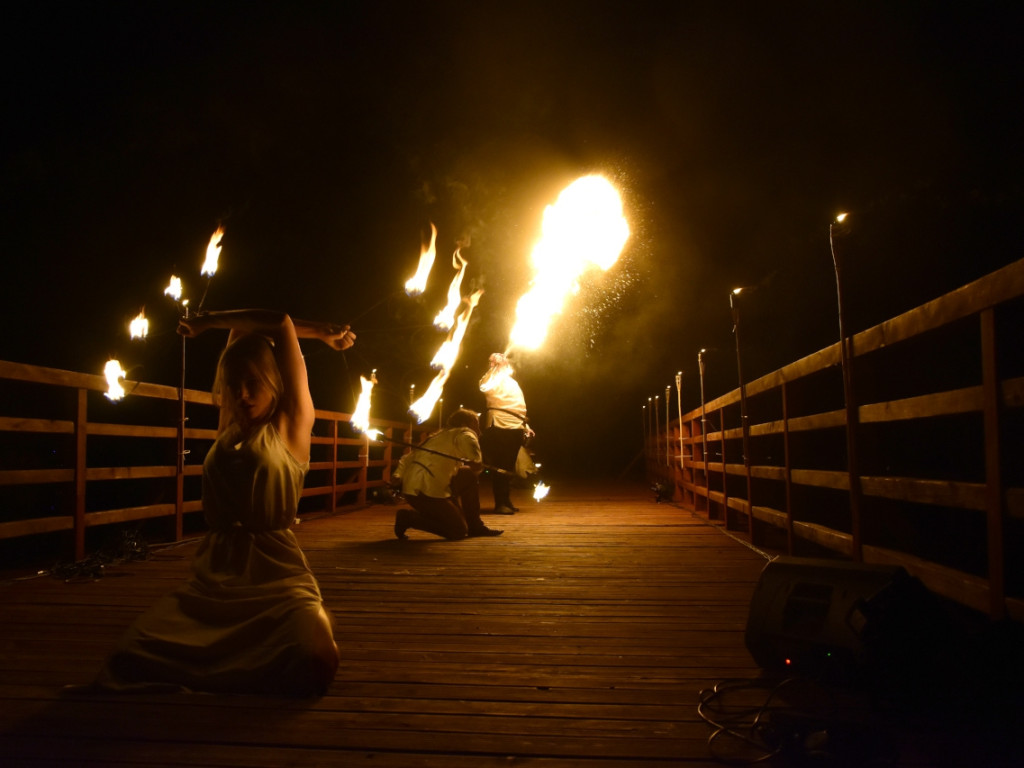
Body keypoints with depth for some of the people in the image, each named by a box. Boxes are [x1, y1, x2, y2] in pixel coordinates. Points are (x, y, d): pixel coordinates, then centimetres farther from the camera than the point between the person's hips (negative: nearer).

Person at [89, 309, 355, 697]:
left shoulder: (290, 427, 3)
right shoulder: (229, 428, 15)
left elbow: (280, 324, 1)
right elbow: (243, 330, 21)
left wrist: (207, 321, 15)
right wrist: (320, 332, 28)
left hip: (278, 580, -4)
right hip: (214, 580, 4)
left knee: (316, 664, -31)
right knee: (132, 657, -19)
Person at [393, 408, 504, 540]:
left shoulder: (439, 435, 25)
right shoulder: (465, 434, 1)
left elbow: (407, 458, 20)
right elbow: (477, 466, -21)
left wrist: (397, 477, 13)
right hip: (426, 491, -9)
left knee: (468, 476, 19)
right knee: (458, 531, -3)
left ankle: (475, 527, 20)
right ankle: (408, 517, -2)